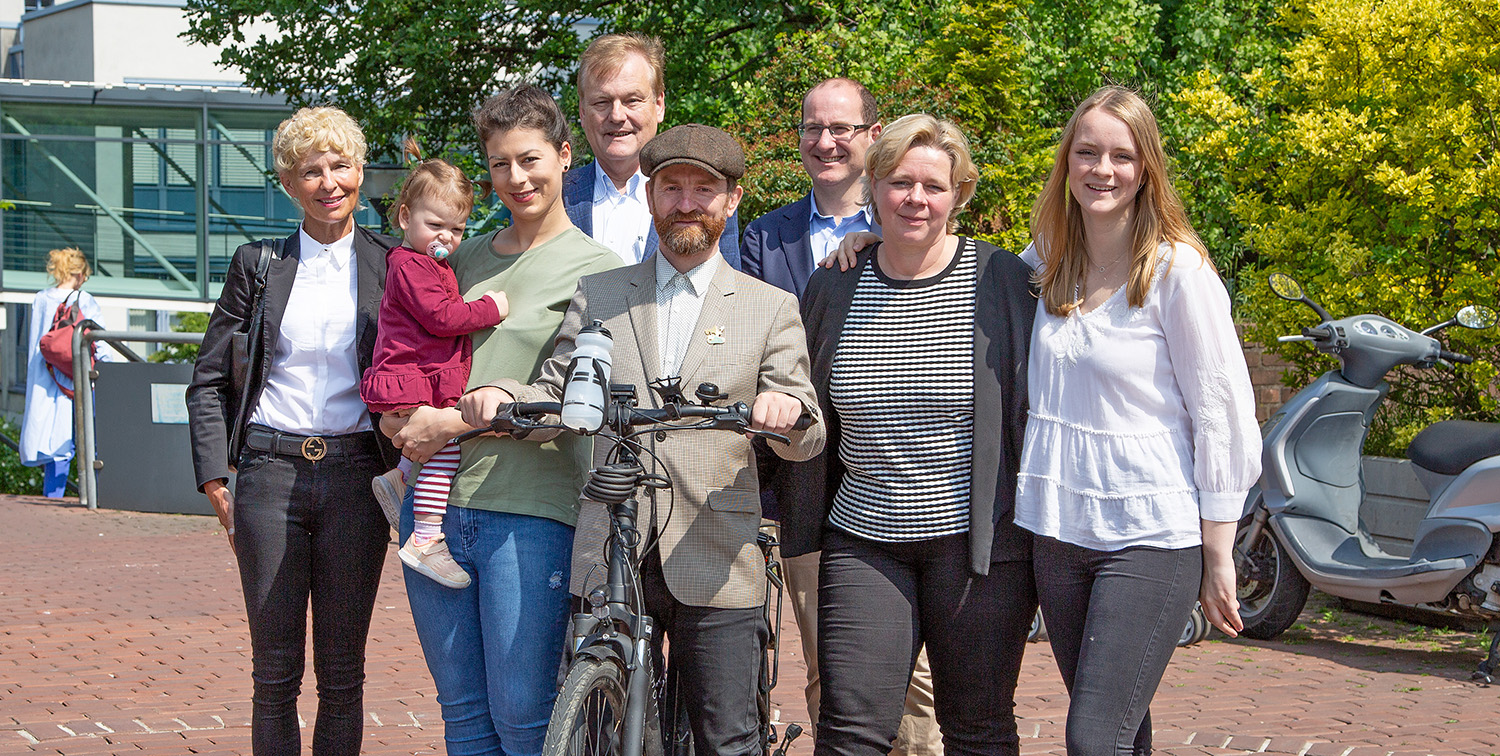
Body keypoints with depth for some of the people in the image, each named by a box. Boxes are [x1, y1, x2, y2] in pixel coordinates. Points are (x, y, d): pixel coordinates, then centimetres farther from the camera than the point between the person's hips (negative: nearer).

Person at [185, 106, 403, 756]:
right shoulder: (257, 264, 7)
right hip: (270, 474, 0)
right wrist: (214, 478, 0)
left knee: (342, 672, 4)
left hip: (354, 477, 0)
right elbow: (209, 379, 9)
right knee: (275, 670, 3)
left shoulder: (391, 265, 6)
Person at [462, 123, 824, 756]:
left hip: (716, 565, -1)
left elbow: (806, 441, 3)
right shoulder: (597, 295, 16)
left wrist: (789, 410, -21)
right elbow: (555, 390, 12)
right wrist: (501, 394, -11)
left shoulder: (771, 309, 10)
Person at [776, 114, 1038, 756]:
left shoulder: (1002, 280, -4)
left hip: (977, 540, -2)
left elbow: (1031, 404, -1)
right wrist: (796, 520, 15)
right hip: (863, 539, 3)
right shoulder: (832, 289, 7)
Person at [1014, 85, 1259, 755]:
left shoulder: (1177, 269, -9)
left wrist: (1218, 561, -8)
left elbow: (1222, 415, -8)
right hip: (1059, 531, 6)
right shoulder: (1050, 258, 7)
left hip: (1152, 536, -6)